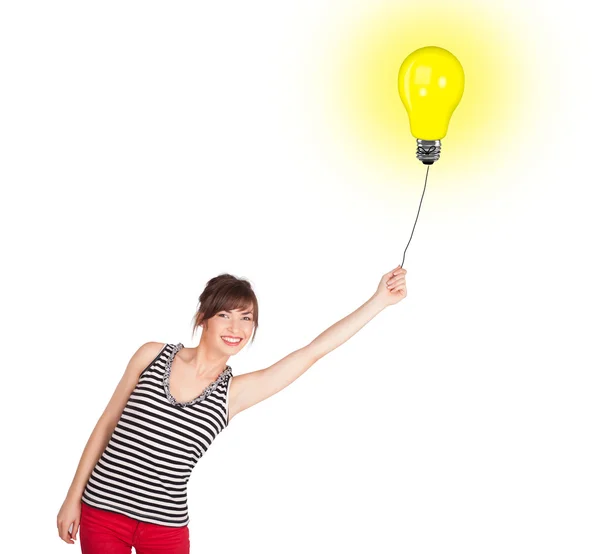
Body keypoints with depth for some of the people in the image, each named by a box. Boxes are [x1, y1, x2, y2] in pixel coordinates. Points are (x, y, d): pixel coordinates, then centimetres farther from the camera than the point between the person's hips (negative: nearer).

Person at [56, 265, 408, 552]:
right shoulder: (153, 355, -2)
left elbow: (314, 350, -3)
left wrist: (379, 300, -2)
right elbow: (107, 425, 5)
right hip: (101, 512, 0)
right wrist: (73, 498, 5)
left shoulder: (235, 392, -3)